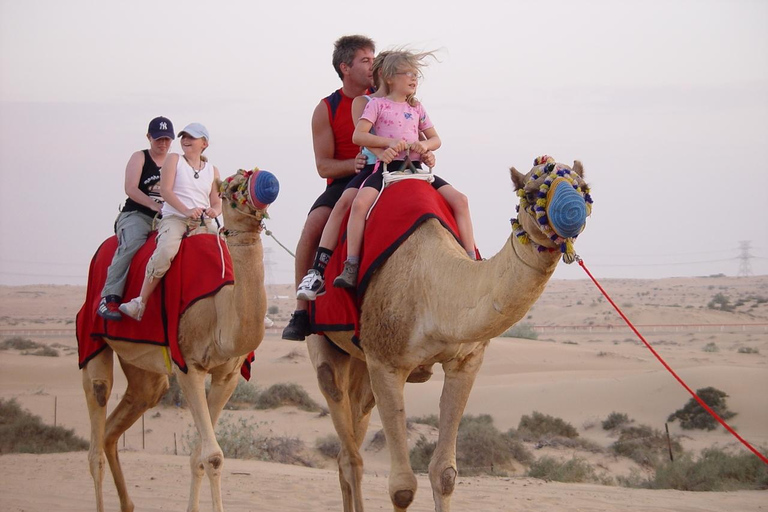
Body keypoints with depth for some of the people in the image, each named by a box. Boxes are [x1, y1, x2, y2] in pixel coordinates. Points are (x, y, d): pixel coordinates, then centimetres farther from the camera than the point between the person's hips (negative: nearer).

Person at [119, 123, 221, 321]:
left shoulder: (212, 170, 19)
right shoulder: (174, 160, 10)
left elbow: (217, 202, 14)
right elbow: (165, 190, -2)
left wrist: (214, 211, -13)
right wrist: (186, 210, -18)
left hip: (202, 222, 4)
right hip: (174, 217, -4)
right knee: (166, 251, -34)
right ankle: (140, 302, -31)